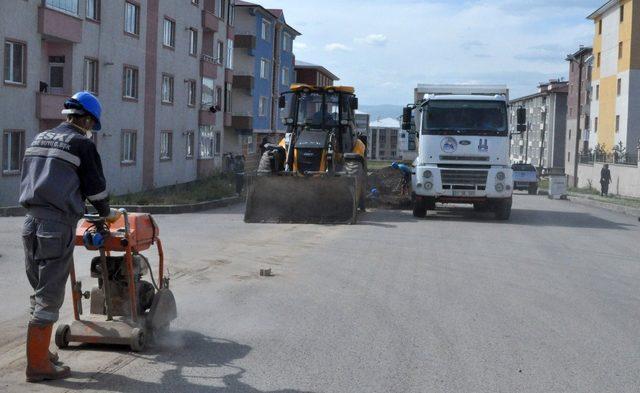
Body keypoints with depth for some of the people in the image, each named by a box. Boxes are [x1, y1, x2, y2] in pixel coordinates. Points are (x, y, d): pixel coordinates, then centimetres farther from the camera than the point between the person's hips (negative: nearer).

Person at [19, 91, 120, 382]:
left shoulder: (39, 139, 17)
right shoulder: (81, 144, -5)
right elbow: (96, 186, 0)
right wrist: (107, 214, 19)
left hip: (30, 223, 8)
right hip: (57, 227, -7)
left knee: (40, 293, 18)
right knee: (49, 298, -1)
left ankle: (40, 352, 26)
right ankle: (37, 365, 3)